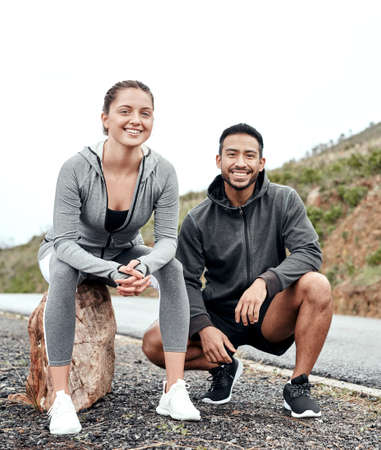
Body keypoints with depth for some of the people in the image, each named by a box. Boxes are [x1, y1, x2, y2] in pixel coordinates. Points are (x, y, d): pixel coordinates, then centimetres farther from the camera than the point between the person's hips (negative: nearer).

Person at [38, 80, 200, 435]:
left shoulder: (162, 173, -22)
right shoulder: (77, 169, -30)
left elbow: (167, 239, -19)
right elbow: (65, 244, -31)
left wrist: (143, 267, -42)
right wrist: (114, 272, -47)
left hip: (124, 253, 3)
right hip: (68, 253, -2)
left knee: (173, 268, -25)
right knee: (64, 272, -36)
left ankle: (174, 391, -23)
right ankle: (61, 399, -30)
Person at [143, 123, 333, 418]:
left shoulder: (284, 201, -5)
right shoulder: (198, 220, -4)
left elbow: (310, 252, -17)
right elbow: (186, 281, -4)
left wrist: (265, 282, -34)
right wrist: (204, 327, -21)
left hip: (269, 316, -1)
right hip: (219, 315, 1)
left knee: (316, 285, -30)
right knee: (154, 342, -21)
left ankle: (298, 386, -15)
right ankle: (224, 367, 9)